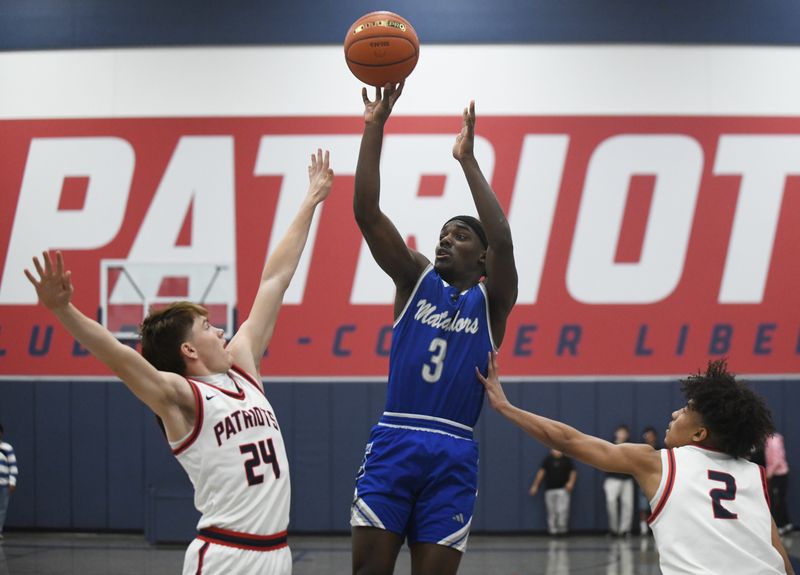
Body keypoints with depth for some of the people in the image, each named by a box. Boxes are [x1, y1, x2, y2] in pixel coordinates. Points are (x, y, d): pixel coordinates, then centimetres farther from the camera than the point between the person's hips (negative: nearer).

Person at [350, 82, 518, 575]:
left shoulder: (491, 302, 6)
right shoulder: (416, 281, 12)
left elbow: (502, 239, -15)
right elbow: (367, 212, 1)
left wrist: (468, 159, -14)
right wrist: (375, 126, -8)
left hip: (453, 455, -1)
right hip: (392, 442, 2)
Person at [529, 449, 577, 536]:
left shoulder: (566, 459, 2)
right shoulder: (548, 459, 3)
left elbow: (573, 472, 6)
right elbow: (541, 471, 4)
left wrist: (571, 482, -12)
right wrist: (535, 486, 4)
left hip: (562, 489, -1)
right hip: (550, 489, 1)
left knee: (562, 510, -12)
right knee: (551, 511, 1)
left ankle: (562, 529, -3)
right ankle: (552, 529, 7)